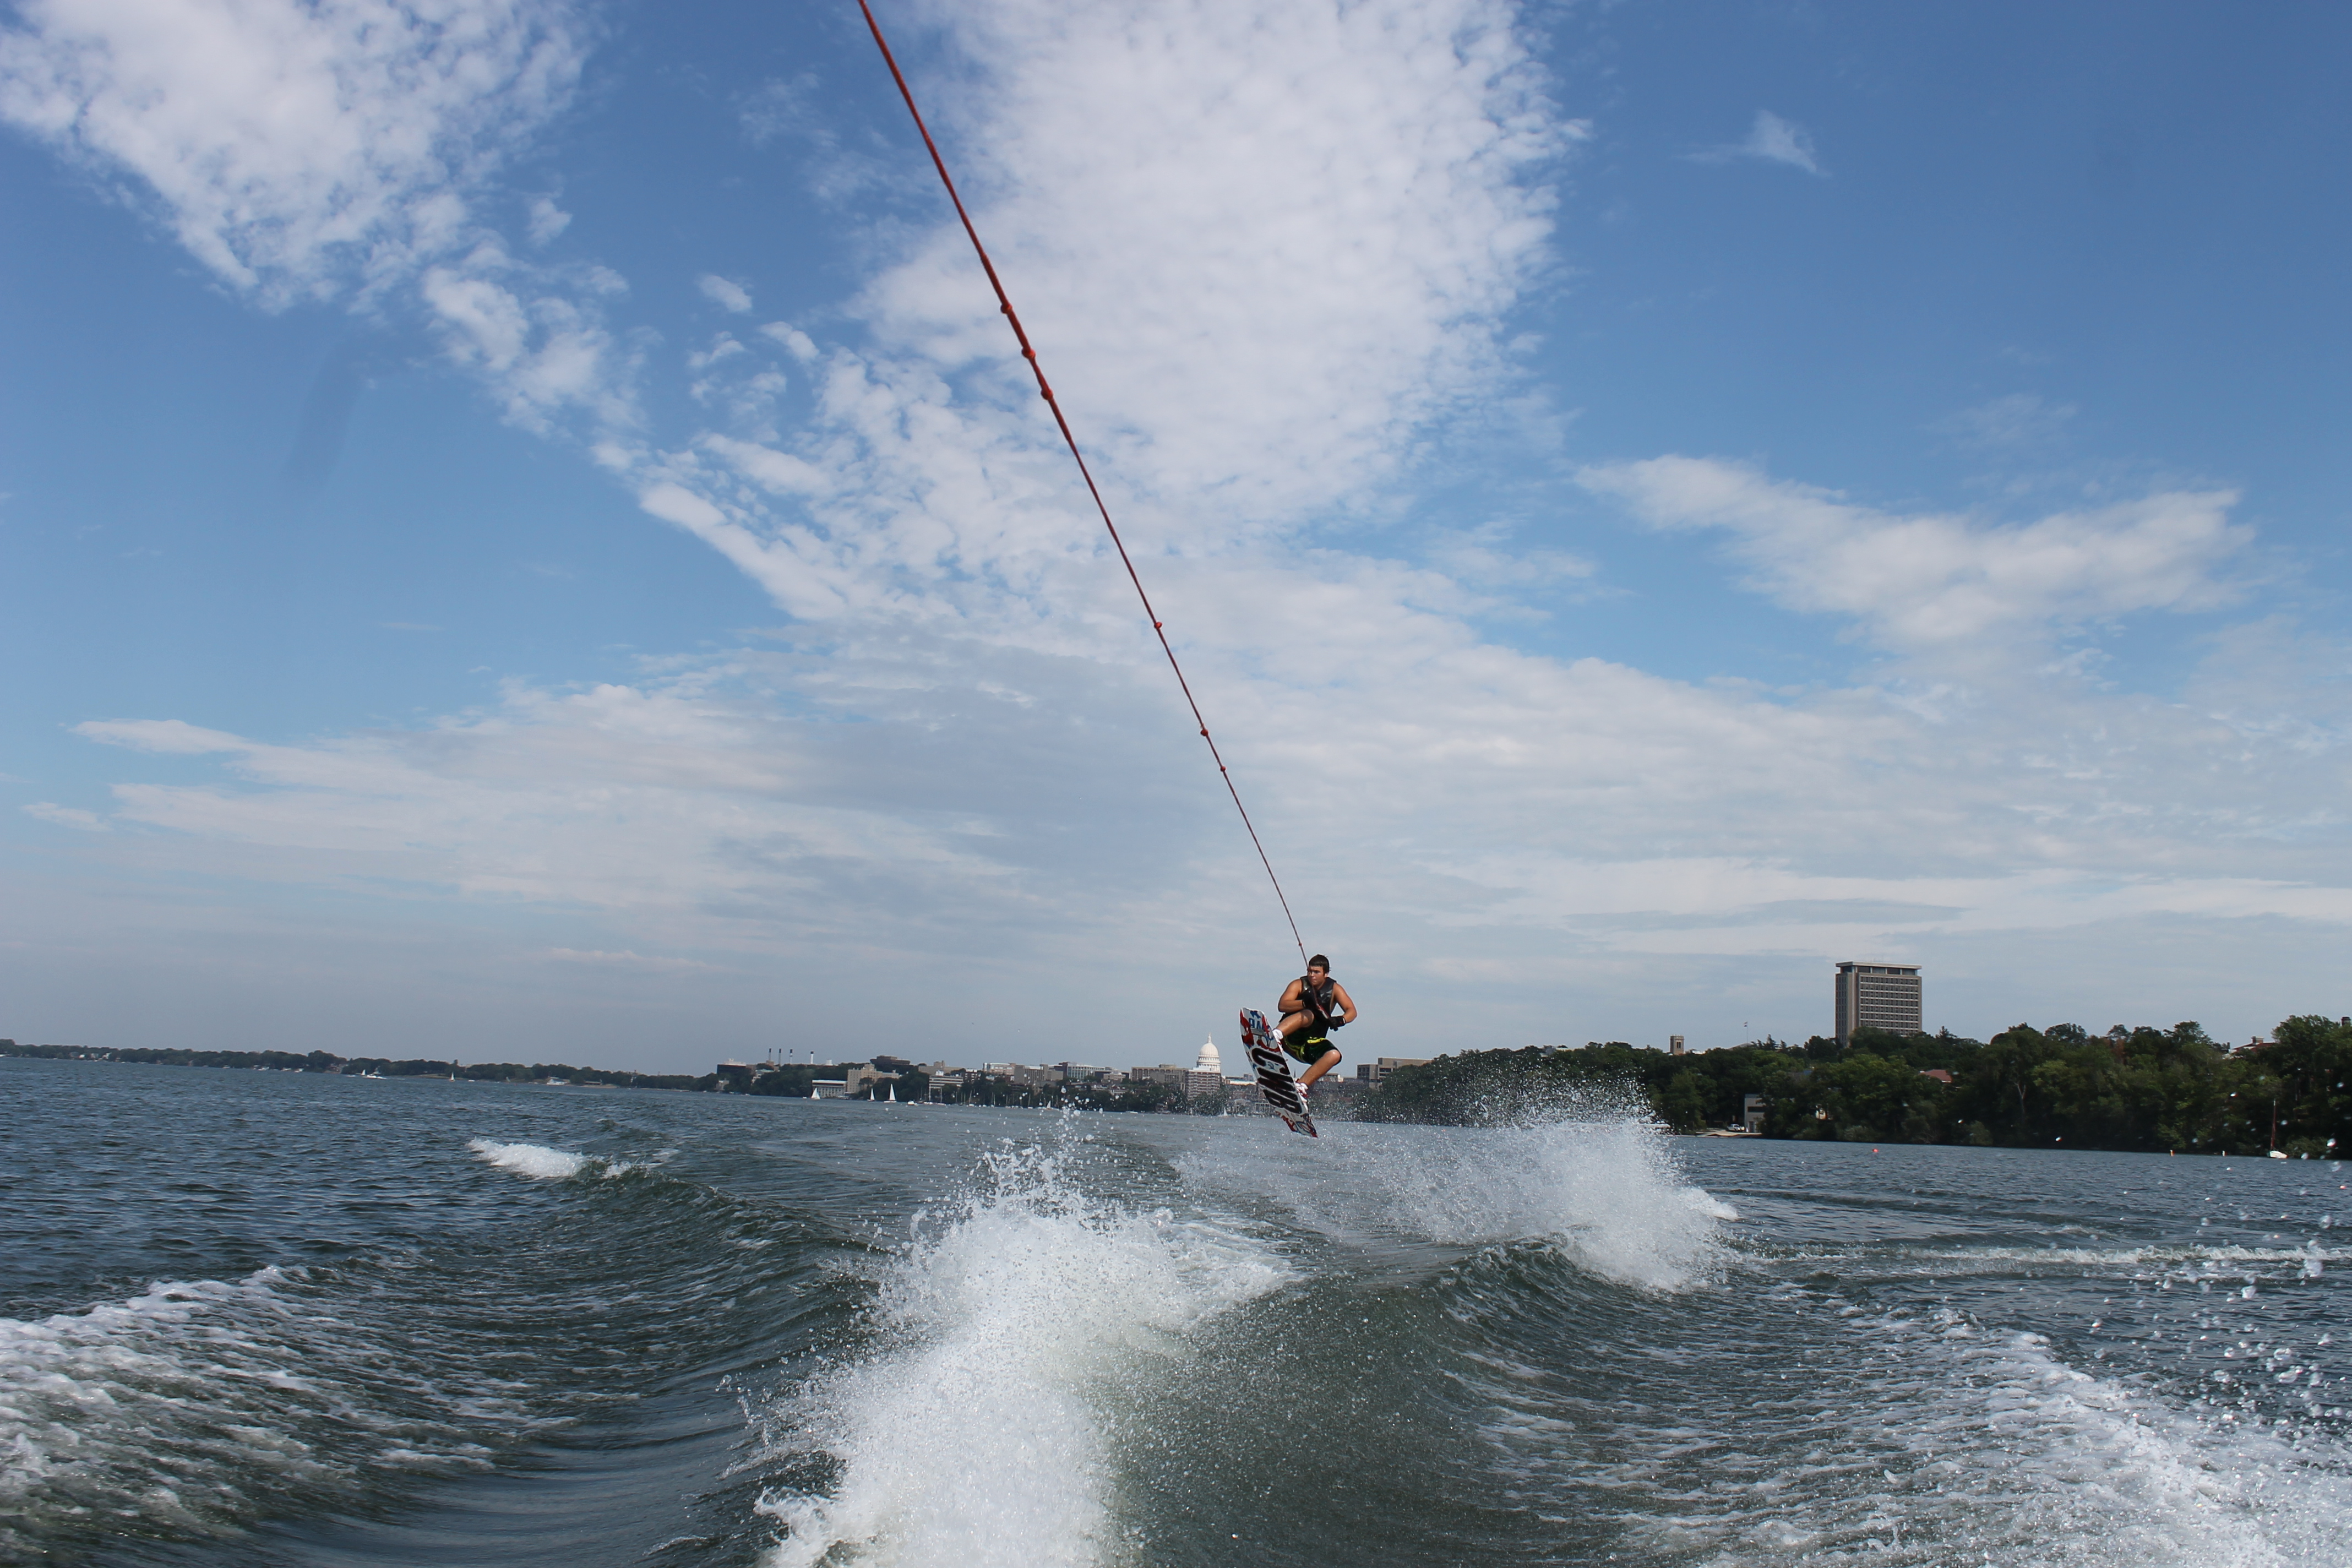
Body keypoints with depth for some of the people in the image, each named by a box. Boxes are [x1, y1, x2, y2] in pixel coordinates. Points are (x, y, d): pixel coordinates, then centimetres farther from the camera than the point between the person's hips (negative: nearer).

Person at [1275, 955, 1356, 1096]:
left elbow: (1352, 1011, -6)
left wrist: (1340, 1020, -29)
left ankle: (1301, 1086, -33)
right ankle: (1276, 1035, -60)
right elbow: (1282, 1006, -16)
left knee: (1334, 1055, -26)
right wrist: (1305, 1003, -34)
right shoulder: (1299, 985, 1)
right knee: (1308, 1015, -33)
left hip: (1312, 1044, 3)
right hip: (1290, 1037, -3)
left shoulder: (1334, 989, 7)